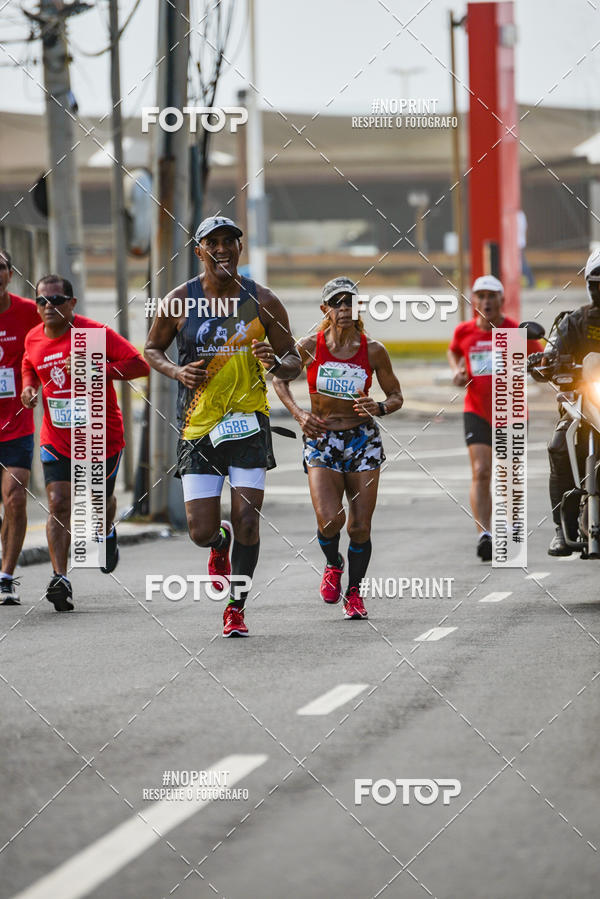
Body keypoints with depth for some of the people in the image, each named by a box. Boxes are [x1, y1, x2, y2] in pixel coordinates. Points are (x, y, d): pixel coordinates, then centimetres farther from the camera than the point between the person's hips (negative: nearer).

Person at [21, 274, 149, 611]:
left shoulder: (95, 333, -16)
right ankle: (60, 579, -17)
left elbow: (140, 365, -19)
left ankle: (107, 533, 52)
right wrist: (29, 386, 2)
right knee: (58, 505, -13)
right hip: (56, 440, 2)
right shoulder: (34, 338, 0)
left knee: (100, 502, 16)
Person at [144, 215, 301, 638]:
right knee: (202, 532, -4)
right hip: (198, 425, 0)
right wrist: (176, 371, -7)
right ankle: (222, 542, 35)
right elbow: (152, 349, 14)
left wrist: (277, 364, -16)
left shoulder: (262, 301, 1)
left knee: (247, 521, -8)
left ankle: (237, 607, 10)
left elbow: (294, 361, 8)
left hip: (249, 421, 0)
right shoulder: (180, 301, 0)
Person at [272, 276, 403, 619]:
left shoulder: (373, 351, -6)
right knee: (331, 519, -19)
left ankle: (354, 592, 21)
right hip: (321, 440, -1)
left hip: (363, 440, 1)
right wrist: (298, 413, -5)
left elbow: (396, 397, 5)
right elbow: (279, 379, 9)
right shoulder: (310, 347, -8)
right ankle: (333, 565, 14)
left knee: (360, 526, 0)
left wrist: (379, 408, -17)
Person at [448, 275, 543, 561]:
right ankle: (484, 535, -26)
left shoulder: (517, 331, -7)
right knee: (480, 472, -17)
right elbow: (453, 351, 22)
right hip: (477, 411, 0)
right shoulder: (464, 331, -1)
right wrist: (457, 371, 3)